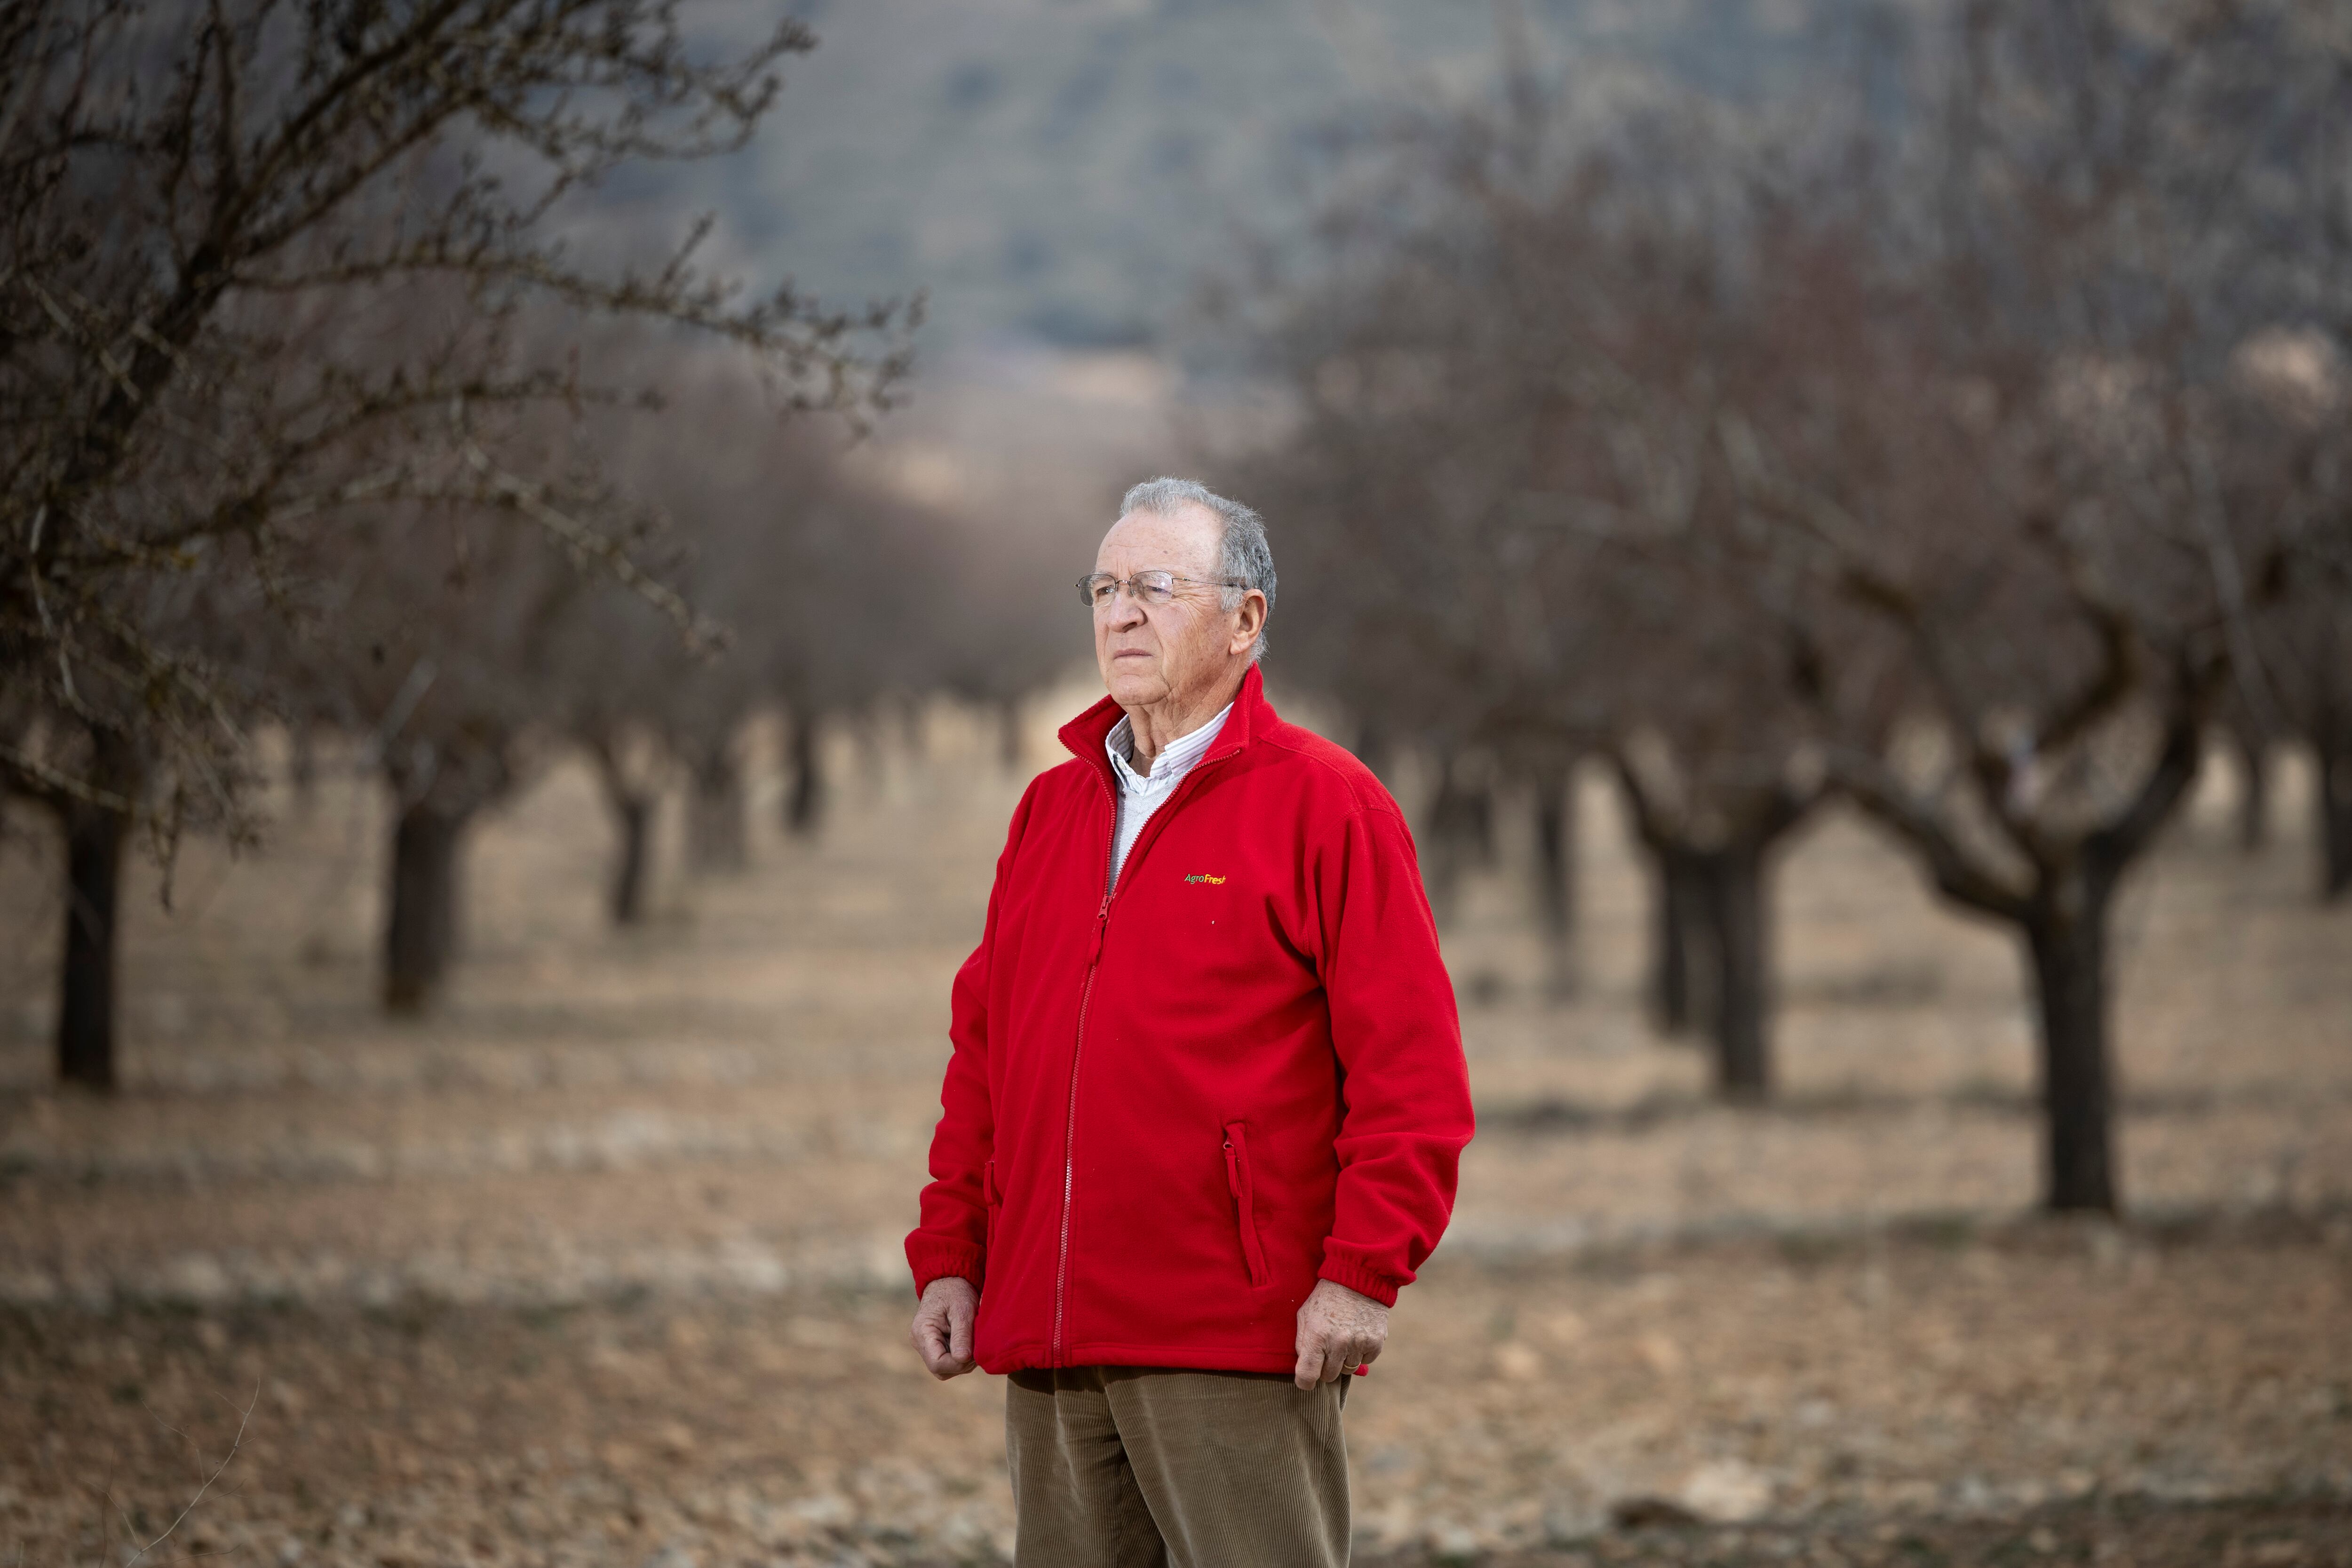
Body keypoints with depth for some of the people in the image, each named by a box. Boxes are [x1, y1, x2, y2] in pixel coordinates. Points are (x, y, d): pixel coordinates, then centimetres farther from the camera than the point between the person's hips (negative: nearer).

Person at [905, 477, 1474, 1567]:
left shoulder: (1322, 803, -2)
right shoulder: (1051, 810, 18)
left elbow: (1411, 1066, -8)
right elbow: (982, 1057, 21)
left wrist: (1363, 1270, -14)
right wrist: (948, 1257, 12)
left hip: (1238, 1350, -6)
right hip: (1049, 1343, 6)